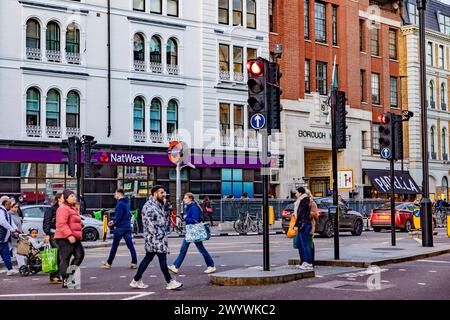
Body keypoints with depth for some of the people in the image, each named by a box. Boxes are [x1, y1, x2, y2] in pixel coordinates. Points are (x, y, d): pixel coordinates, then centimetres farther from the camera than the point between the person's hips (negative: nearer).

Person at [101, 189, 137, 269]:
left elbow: (119, 216, -20)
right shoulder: (127, 202, 14)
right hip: (128, 227, 8)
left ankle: (109, 263, 11)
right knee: (130, 245, 5)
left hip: (120, 227, -8)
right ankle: (134, 263, 2)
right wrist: (114, 221, 19)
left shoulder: (120, 203, -15)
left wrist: (113, 224, -5)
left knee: (114, 246, 2)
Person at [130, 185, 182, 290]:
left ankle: (136, 281, 18)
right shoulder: (149, 206, -15)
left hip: (160, 237, 10)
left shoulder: (158, 205, 18)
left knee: (148, 258, 12)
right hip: (155, 238, -10)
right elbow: (150, 224, -20)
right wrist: (159, 236, -19)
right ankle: (170, 282, -1)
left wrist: (163, 234, 16)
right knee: (162, 259, -6)